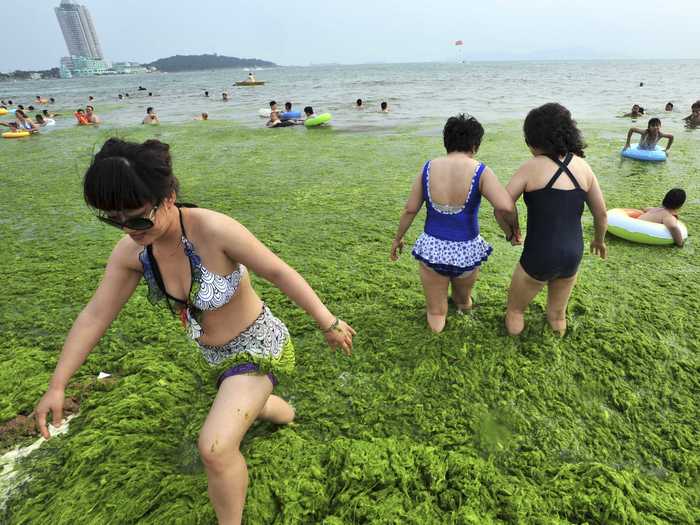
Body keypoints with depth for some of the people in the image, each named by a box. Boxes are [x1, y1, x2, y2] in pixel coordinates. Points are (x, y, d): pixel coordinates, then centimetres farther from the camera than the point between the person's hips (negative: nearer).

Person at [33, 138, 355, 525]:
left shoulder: (213, 229, -31)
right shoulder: (130, 250, -12)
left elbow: (279, 272, -25)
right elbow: (94, 315, -3)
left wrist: (327, 322, -19)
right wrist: (56, 385, 1)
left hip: (257, 346, -7)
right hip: (217, 355, 7)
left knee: (215, 447, -20)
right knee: (244, 405, 34)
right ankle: (284, 413, 71)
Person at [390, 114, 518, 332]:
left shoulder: (429, 167, -5)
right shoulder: (480, 171, -13)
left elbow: (410, 209, 0)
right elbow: (505, 207, -27)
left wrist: (398, 238, 14)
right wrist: (512, 232, -6)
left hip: (431, 248, 1)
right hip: (466, 252, -1)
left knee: (436, 319, 27)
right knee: (463, 301, 35)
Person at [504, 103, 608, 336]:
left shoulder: (532, 167, -12)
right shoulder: (582, 166, 2)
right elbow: (602, 214, 8)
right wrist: (599, 240, 28)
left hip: (539, 257, -6)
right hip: (573, 255, 6)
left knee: (515, 310, 21)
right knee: (558, 314, 30)